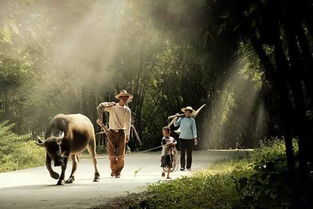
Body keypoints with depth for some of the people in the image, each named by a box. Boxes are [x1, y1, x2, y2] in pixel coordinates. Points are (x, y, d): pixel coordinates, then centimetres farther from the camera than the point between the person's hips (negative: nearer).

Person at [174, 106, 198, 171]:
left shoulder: (192, 120, 4)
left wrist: (195, 138, -6)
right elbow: (175, 125, 5)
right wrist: (176, 118, -9)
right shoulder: (181, 119, 7)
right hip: (182, 138, 0)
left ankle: (188, 166, 11)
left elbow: (194, 129, 2)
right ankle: (182, 166, -2)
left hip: (190, 138, 0)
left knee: (189, 153, 2)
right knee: (182, 153, -4)